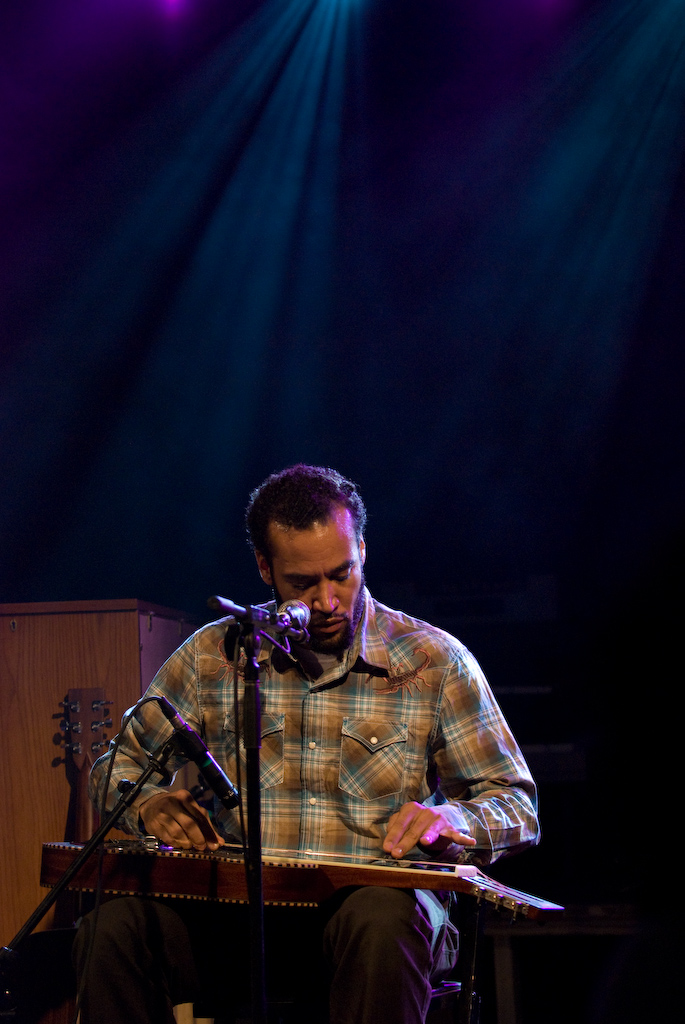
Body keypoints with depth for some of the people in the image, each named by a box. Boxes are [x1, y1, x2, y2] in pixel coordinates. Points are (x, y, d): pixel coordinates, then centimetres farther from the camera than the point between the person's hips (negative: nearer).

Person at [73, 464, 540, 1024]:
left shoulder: (435, 661, 4)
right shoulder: (213, 655, 8)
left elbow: (517, 805, 6)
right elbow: (118, 766, 18)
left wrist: (450, 822, -18)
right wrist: (151, 805, -6)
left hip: (381, 899, -2)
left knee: (383, 921, -39)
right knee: (118, 926, -28)